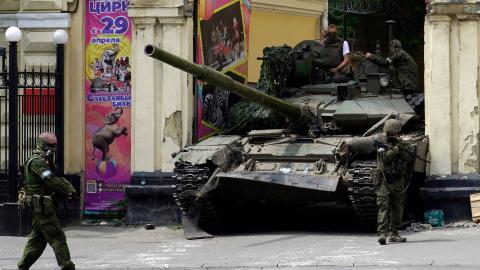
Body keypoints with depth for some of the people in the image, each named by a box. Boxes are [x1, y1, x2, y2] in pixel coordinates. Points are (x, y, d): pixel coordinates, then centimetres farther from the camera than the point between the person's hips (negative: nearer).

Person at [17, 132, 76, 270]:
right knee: (57, 237, -9)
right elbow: (51, 181, -23)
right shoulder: (37, 161, -15)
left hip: (39, 207, 10)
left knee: (37, 238, 14)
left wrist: (69, 187, -2)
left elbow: (57, 178, 15)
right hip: (42, 206, -10)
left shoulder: (45, 161, 19)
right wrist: (67, 191, -18)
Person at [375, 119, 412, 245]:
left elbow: (408, 158, 0)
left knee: (397, 207, 8)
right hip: (385, 179, -5)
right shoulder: (381, 143, -2)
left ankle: (394, 233, 16)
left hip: (398, 181, 5)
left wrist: (401, 148, -14)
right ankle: (382, 233, -19)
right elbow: (385, 157, -15)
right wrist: (395, 150, -23)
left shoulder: (401, 143, 10)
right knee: (383, 206, -12)